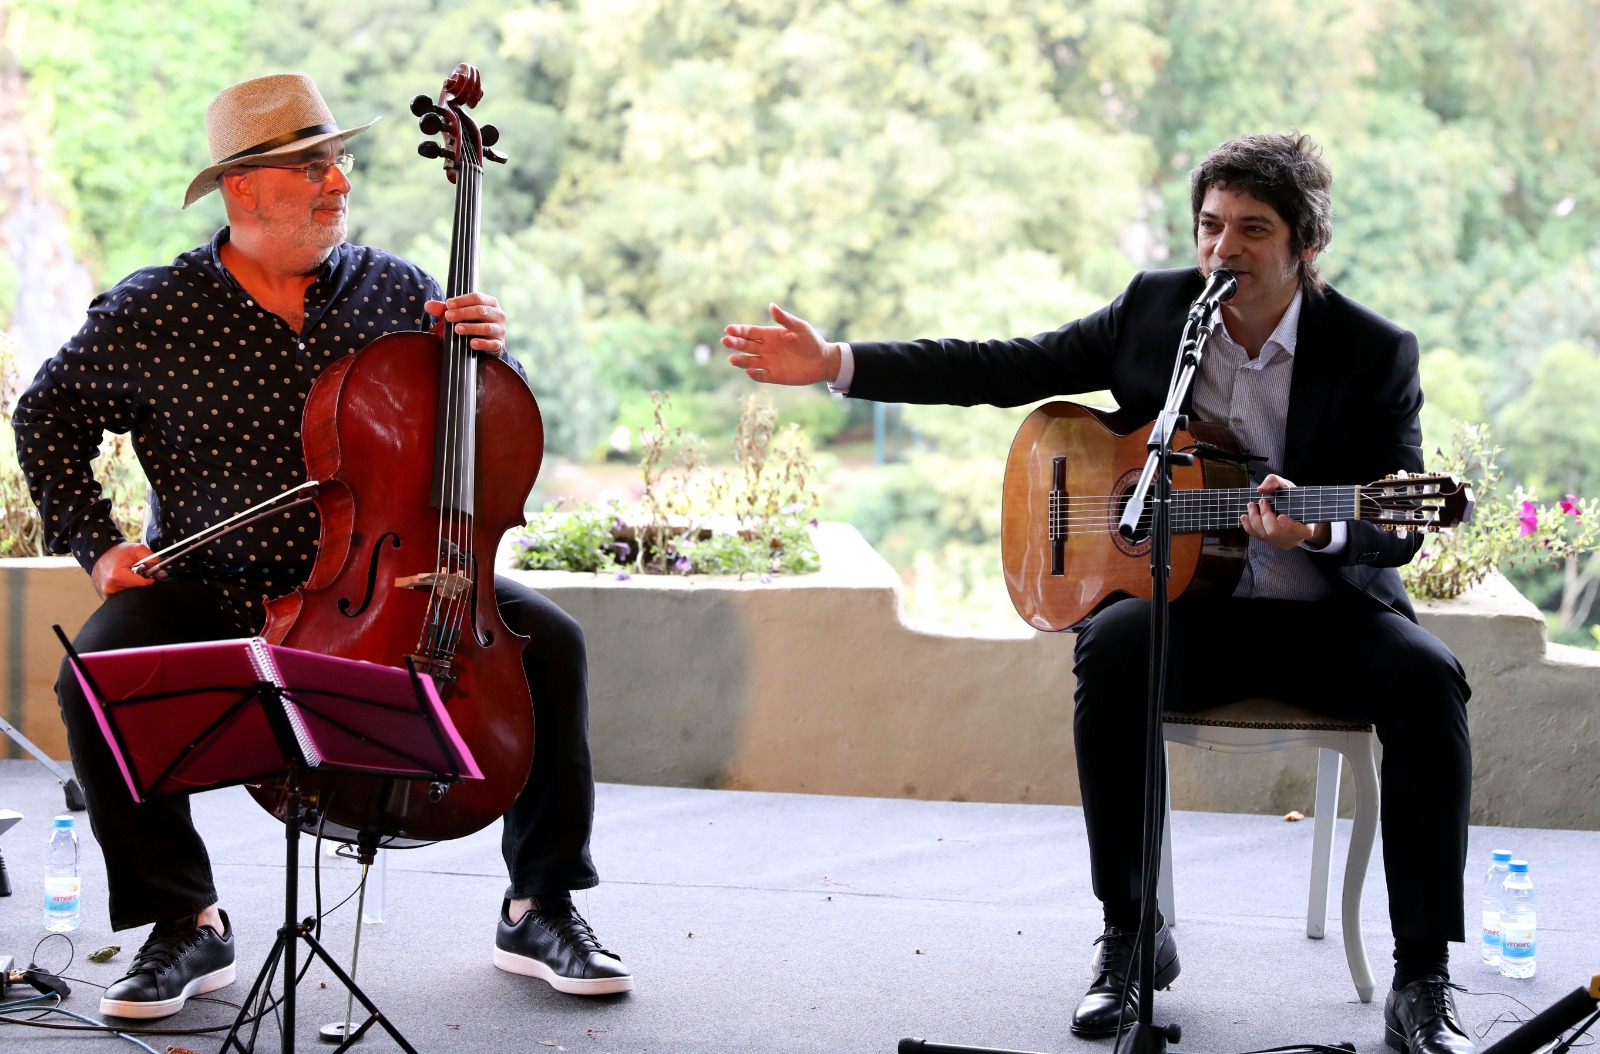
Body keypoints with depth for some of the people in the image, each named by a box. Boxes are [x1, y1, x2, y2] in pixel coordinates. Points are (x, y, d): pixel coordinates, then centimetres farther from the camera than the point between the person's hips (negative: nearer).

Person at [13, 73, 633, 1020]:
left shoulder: (399, 292, 2)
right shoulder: (152, 312, -3)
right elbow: (48, 420, 10)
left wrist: (488, 354, -10)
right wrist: (97, 544, -1)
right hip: (211, 591, -1)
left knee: (550, 641, -19)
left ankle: (541, 907, -3)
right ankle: (187, 923, -9)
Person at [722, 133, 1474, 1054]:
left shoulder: (1376, 353, -6)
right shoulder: (1156, 306, 2)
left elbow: (1401, 530, -9)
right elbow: (1009, 369, 6)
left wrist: (1316, 530, -33)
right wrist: (834, 364, -1)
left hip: (1327, 615, -1)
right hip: (1186, 605, 1)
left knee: (1425, 676, -30)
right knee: (1112, 646, -32)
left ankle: (1423, 978, -20)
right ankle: (1133, 937, -17)